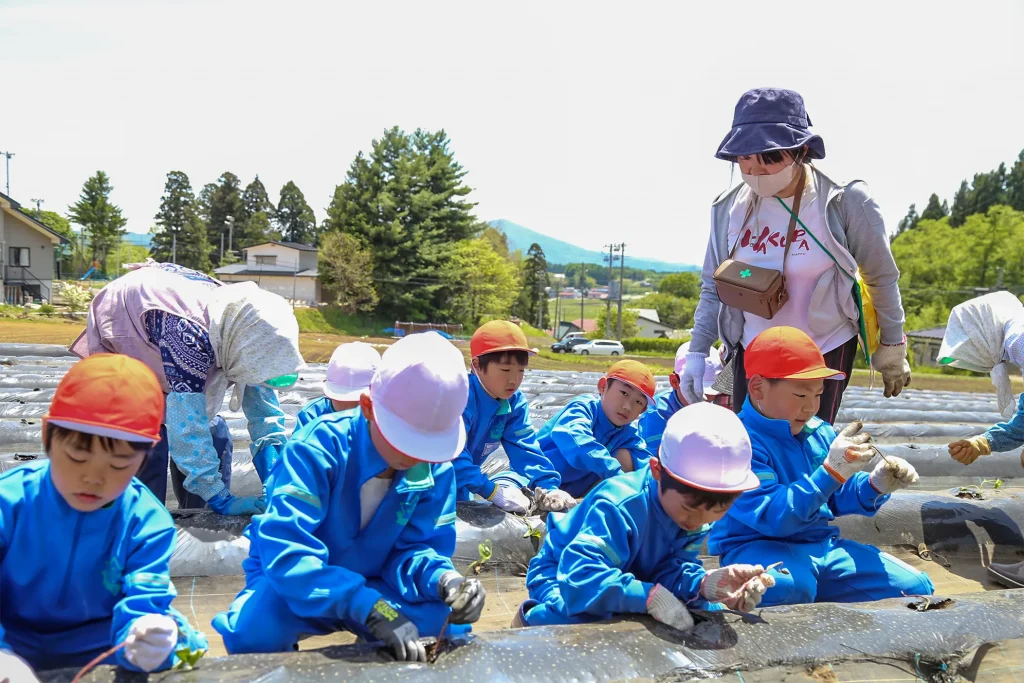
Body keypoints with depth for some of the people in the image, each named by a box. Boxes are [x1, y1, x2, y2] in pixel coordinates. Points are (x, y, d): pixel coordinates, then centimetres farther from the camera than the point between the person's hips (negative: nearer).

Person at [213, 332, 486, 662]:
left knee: (449, 625, -22)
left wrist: (443, 579, -37)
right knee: (255, 629, -36)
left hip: (370, 582, 3)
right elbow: (285, 552, -39)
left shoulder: (436, 469, -14)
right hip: (296, 583, -3)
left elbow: (412, 548, -11)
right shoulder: (317, 449, -30)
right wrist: (370, 607, -50)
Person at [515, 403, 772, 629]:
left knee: (709, 610, 1)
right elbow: (580, 577, -46)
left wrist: (706, 583, -40)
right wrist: (649, 595, -54)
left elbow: (668, 569, -19)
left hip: (627, 577, 7)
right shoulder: (619, 507, -37)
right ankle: (535, 617, -7)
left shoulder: (695, 511, -13)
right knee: (583, 621, -40)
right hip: (562, 578, -7)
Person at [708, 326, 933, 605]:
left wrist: (876, 485, -4)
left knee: (916, 587, -1)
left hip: (822, 547, 8)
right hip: (760, 549, -7)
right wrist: (831, 471, -30)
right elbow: (772, 517, -26)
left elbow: (837, 498, 18)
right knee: (788, 586, -42)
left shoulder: (819, 432, 7)